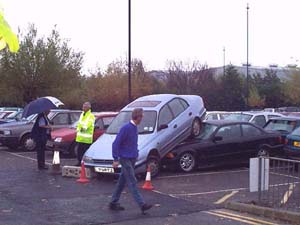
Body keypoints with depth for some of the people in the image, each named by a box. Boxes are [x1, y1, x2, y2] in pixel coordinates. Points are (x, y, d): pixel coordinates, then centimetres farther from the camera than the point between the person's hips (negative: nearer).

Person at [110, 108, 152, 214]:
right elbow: (116, 143, -16)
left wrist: (136, 153, 17)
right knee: (132, 182, -8)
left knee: (122, 181, 13)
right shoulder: (126, 128, -17)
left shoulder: (134, 128, 10)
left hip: (132, 159, 9)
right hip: (125, 159, -9)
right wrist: (116, 159, -17)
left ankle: (114, 203, 21)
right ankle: (142, 205, -10)